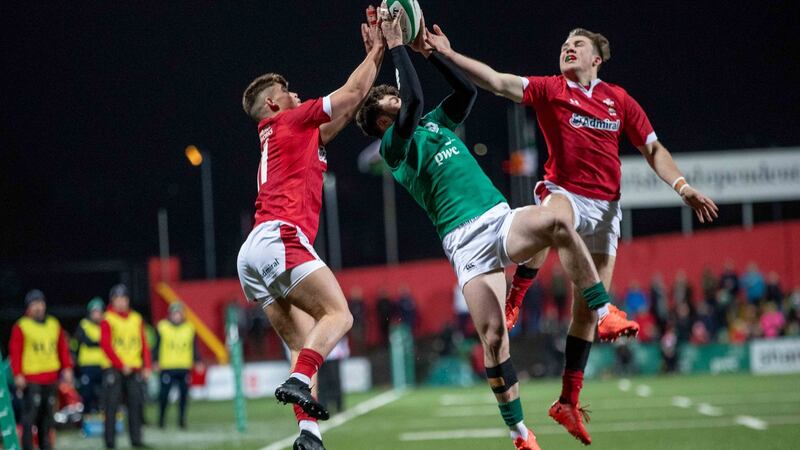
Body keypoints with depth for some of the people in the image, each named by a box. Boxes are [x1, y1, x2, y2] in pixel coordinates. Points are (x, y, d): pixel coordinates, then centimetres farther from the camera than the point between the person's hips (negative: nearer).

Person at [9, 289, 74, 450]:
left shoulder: (54, 325, 13)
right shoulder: (21, 327, -3)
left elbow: (63, 348, 16)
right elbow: (15, 352, -7)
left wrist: (67, 368, 9)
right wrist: (18, 375, -14)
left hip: (51, 378, 5)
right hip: (31, 379, -5)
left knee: (47, 413, 9)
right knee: (30, 413, -9)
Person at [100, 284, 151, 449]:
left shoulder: (136, 319, 13)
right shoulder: (107, 320, -3)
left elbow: (144, 344, 14)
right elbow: (106, 345, -10)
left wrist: (146, 366, 4)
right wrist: (121, 365, -15)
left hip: (134, 369, 4)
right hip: (114, 369, -4)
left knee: (136, 404, 2)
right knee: (111, 406, -4)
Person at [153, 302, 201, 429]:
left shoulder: (189, 328, 9)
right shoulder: (162, 327, 2)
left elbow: (194, 347, 13)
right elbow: (156, 346, 4)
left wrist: (197, 361, 6)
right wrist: (155, 361, -4)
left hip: (184, 367, 2)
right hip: (166, 367, -2)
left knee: (184, 394, 0)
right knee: (164, 394, -3)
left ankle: (182, 419, 8)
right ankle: (161, 420, 10)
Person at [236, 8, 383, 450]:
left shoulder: (299, 133, 31)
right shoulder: (291, 123, 9)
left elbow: (347, 108, 37)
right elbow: (353, 92, 12)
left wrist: (376, 55, 39)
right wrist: (377, 50, 26)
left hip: (252, 256, 9)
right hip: (280, 238, -9)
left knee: (305, 343, 0)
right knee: (338, 315, -15)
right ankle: (298, 382, -35)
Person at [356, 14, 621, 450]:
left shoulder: (435, 123, 23)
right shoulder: (395, 147, 2)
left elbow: (467, 88, 14)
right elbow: (414, 99, -13)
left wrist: (428, 50, 12)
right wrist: (396, 47, -7)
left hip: (502, 220, 5)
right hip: (465, 243, -5)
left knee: (553, 222, -31)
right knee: (493, 335, -16)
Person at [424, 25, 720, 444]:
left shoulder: (618, 99, 9)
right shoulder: (550, 89, 2)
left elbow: (652, 149, 13)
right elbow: (498, 82, -10)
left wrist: (682, 186, -1)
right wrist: (450, 55, -22)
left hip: (605, 206, 3)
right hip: (565, 192, -3)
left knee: (586, 308, 4)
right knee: (549, 220, -44)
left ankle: (568, 402, 12)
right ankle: (514, 299, -31)